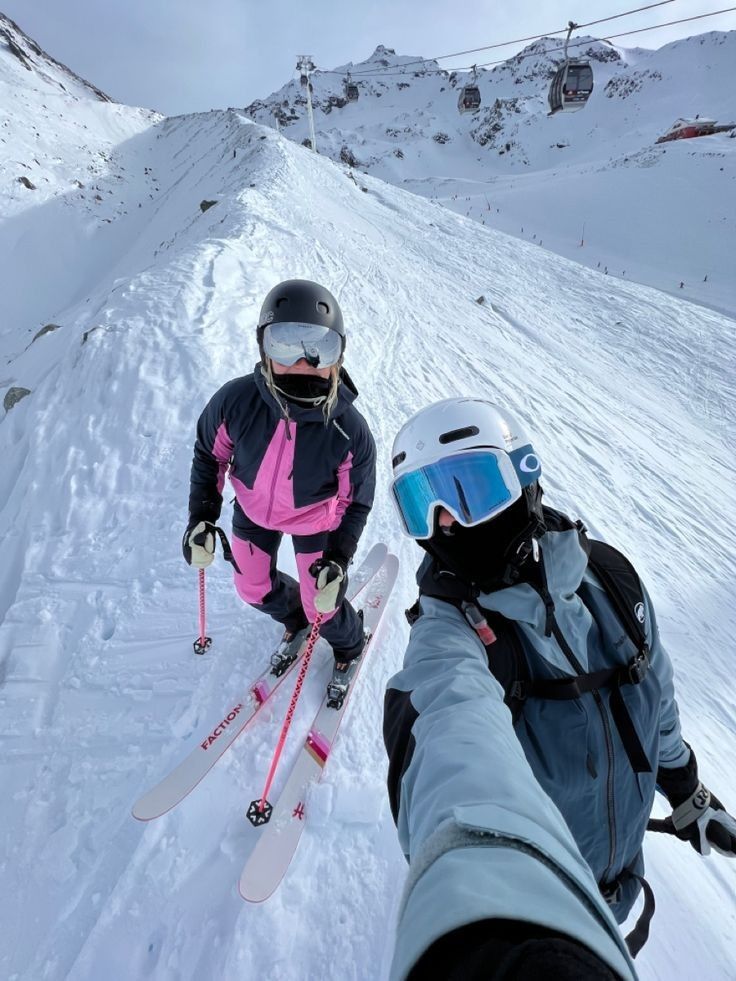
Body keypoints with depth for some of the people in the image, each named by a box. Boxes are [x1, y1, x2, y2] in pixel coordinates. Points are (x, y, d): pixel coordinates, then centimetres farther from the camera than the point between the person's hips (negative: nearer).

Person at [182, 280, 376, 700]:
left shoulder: (350, 431, -33)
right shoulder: (235, 400, -30)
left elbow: (357, 500, -16)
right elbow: (209, 453, -8)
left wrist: (338, 559, -21)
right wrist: (202, 517, -10)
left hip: (314, 521, -3)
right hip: (254, 510, 3)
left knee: (321, 606, 5)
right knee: (253, 587, 20)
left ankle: (349, 647, 43)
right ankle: (296, 622, 54)